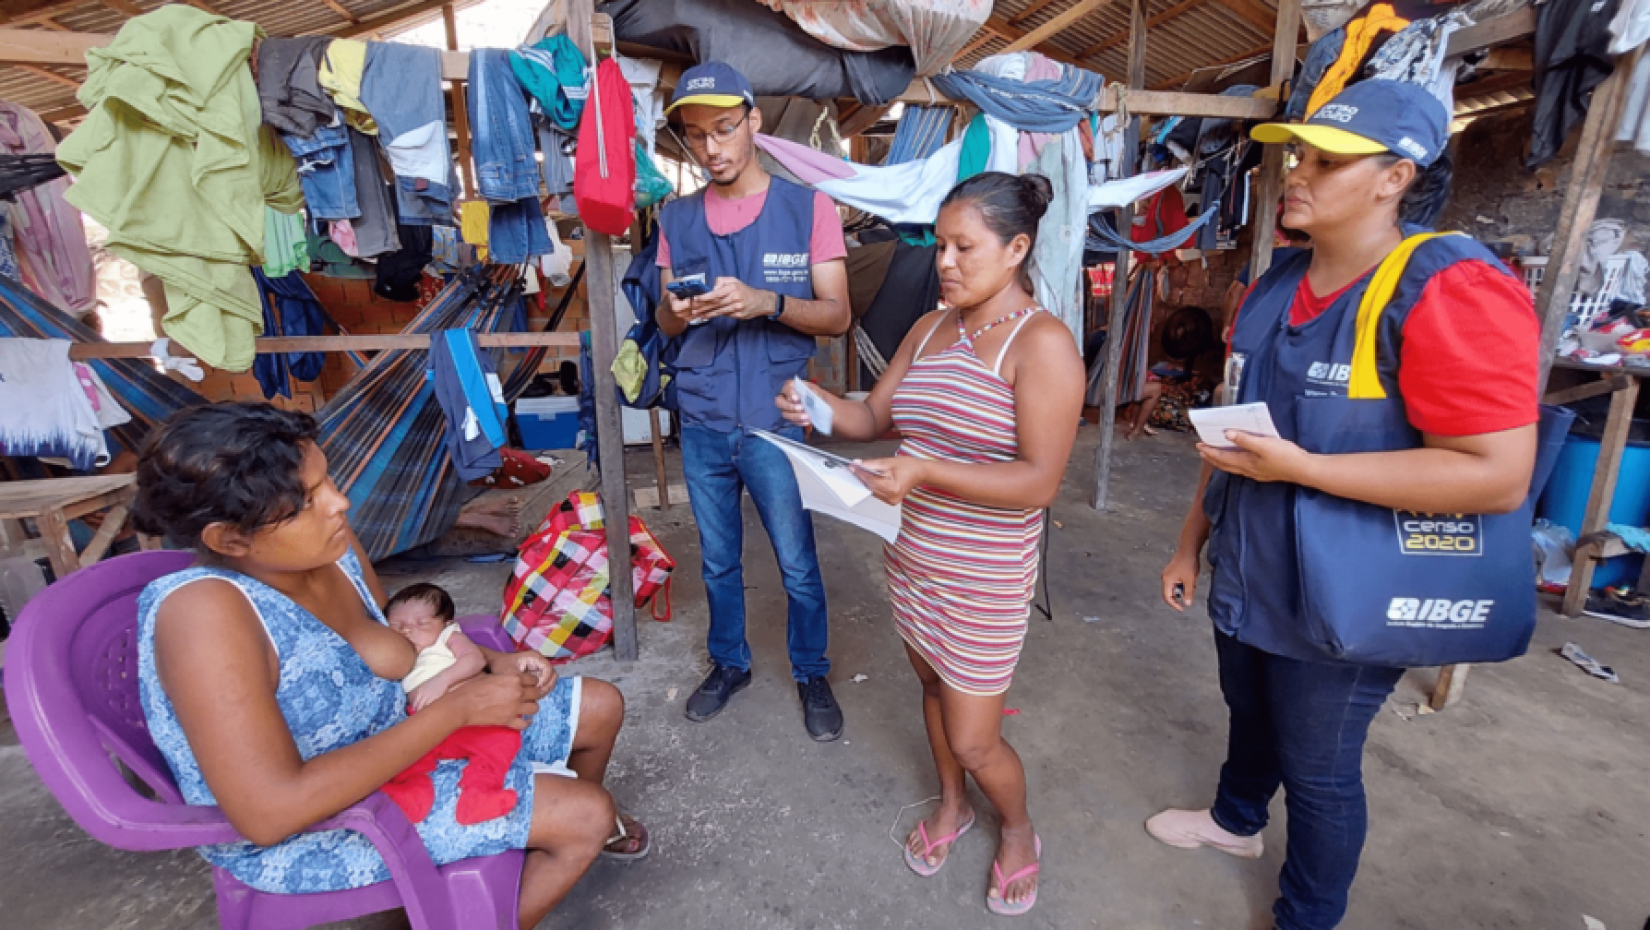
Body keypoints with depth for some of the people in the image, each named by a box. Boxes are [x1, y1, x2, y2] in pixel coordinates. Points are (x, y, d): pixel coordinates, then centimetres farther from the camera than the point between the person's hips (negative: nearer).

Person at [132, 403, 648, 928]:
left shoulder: (327, 545, -12)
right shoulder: (204, 611, -33)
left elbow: (405, 645, 6)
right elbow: (271, 812, -36)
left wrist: (494, 663, -13)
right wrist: (457, 708, -32)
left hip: (399, 727, 7)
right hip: (308, 830, -7)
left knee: (601, 708, 10)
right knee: (587, 814, -13)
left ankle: (565, 830, 43)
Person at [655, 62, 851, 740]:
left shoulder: (807, 208, -4)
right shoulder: (676, 219, 7)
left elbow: (837, 316, -7)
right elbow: (665, 323, 11)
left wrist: (767, 303, -25)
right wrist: (676, 312, -13)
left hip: (777, 422, -3)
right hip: (703, 424, 4)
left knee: (798, 564, 9)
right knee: (718, 560, 18)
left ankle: (811, 673, 34)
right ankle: (729, 663, 41)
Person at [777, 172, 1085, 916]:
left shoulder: (1043, 344, -18)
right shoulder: (929, 329, 3)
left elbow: (1038, 481, -23)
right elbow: (874, 416, 7)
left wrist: (924, 472, -33)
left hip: (986, 578, -6)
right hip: (911, 555, 6)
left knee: (973, 739, 6)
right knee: (933, 685, 23)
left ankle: (1018, 832, 40)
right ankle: (951, 806, 50)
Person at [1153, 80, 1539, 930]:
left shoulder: (1452, 293, -20)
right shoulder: (1272, 289, 4)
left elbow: (1499, 477, -24)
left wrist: (1299, 469, -28)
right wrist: (1192, 541, 13)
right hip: (1247, 577, 7)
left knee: (1318, 769, 14)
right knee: (1249, 716, 28)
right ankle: (1235, 819, 55)